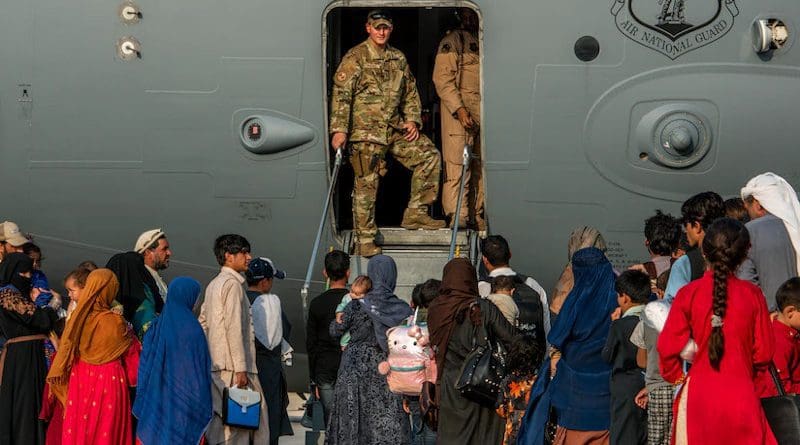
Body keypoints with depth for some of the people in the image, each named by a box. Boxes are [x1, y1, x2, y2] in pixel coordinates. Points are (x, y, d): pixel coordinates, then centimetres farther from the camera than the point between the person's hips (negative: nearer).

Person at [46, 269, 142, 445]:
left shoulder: (78, 318, -6)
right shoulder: (115, 322, -18)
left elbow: (66, 350, 4)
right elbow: (131, 352, -3)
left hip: (80, 381, 4)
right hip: (109, 382, -4)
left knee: (81, 427, 13)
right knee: (105, 430, 7)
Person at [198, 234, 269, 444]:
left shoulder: (213, 284, 18)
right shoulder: (233, 283, -10)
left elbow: (203, 323, 21)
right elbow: (234, 327, -17)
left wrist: (206, 359, 23)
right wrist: (241, 369, -18)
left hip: (215, 364, 9)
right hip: (232, 365, -9)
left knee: (220, 420, 10)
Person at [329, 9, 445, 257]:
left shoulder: (398, 59, 14)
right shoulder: (355, 58, -6)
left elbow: (411, 93, 21)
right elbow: (340, 95, -11)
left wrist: (412, 120, 6)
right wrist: (339, 129, -18)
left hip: (396, 129, 6)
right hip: (365, 132, -6)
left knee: (429, 155, -1)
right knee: (366, 184, -4)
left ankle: (415, 214, 7)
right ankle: (365, 241, 3)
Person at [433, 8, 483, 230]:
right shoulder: (452, 41, 0)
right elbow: (442, 79, -7)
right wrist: (459, 109, -17)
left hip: (484, 112, 6)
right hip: (459, 112, -6)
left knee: (480, 166, 5)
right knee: (458, 164, -9)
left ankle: (477, 216, 9)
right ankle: (458, 216, -10)